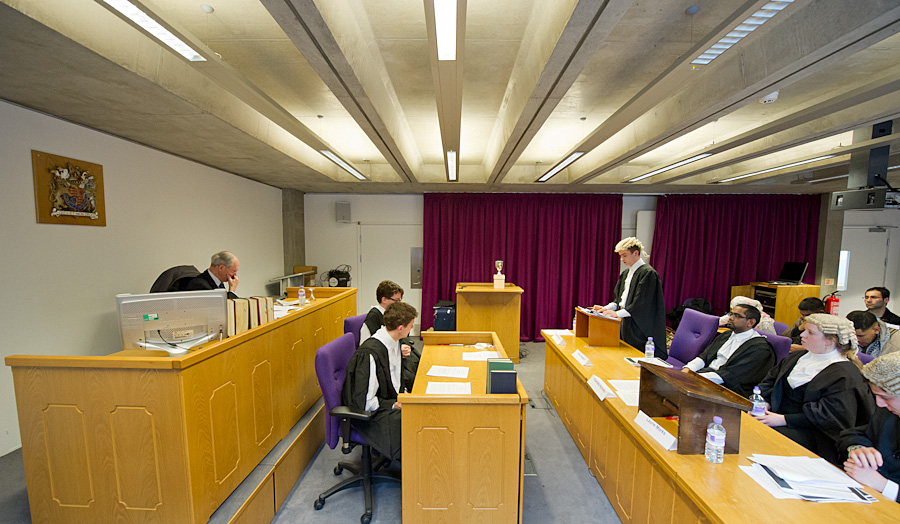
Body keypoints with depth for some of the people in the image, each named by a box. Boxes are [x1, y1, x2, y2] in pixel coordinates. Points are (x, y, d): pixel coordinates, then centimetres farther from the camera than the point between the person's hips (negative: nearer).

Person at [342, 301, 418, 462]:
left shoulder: (393, 341, -2)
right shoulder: (370, 354, -28)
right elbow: (364, 402, -23)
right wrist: (395, 405, -17)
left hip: (391, 399, 8)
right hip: (368, 413, -8)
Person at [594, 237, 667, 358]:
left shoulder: (648, 273, -14)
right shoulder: (626, 273, 13)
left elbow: (641, 304, -19)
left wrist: (617, 313, -22)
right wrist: (606, 308, 1)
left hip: (639, 326, -8)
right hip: (625, 323, 8)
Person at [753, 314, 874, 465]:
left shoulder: (845, 375, -9)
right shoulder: (798, 356, 12)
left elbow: (829, 417, -15)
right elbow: (770, 380, 13)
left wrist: (784, 419, -21)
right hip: (776, 416, 6)